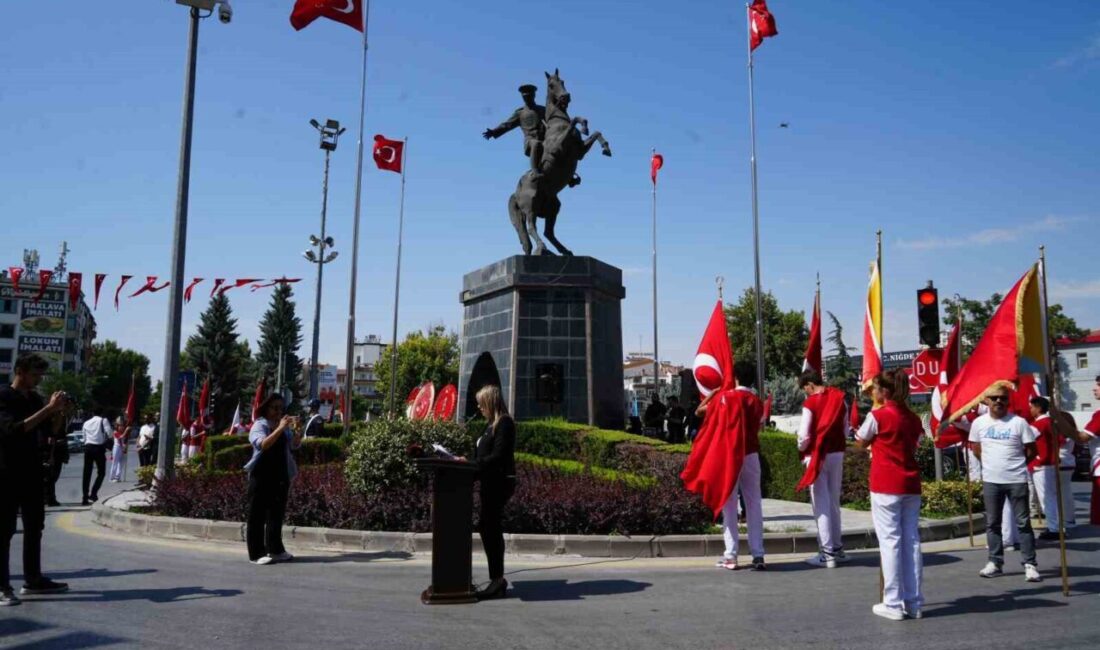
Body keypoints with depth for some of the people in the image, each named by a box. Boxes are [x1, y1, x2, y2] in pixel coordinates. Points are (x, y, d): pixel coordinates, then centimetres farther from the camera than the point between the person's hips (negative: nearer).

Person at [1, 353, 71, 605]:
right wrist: (48, 408, -26)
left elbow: (52, 431, 14)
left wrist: (60, 411, -4)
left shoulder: (35, 399, 12)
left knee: (35, 527, 11)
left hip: (31, 472, 8)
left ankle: (33, 580, 18)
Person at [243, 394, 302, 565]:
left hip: (281, 475, 6)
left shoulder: (285, 427, 9)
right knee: (257, 515, 0)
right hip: (261, 476, -6)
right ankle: (256, 554, 3)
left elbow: (295, 445, 0)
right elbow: (263, 444, -25)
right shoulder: (259, 425, -7)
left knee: (277, 513, 10)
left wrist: (296, 429, -17)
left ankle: (275, 550, 17)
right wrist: (279, 428, -32)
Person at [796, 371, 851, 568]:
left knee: (821, 504, -1)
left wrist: (801, 449, 6)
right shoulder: (839, 399, 6)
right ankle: (837, 548, 24)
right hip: (837, 453, 6)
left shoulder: (810, 403, -12)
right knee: (834, 501, 16)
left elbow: (804, 435, -12)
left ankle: (827, 553, -1)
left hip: (817, 455, -6)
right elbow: (845, 430, 10)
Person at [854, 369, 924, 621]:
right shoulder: (912, 418, 8)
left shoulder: (877, 416, -9)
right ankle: (914, 602, 15)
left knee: (890, 541, -1)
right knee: (911, 540, 9)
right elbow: (914, 445, 17)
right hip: (911, 486, 6)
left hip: (885, 486, -6)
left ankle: (894, 604, 2)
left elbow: (860, 444, 4)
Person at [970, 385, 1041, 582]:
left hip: (1017, 480, -3)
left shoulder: (1019, 422, -7)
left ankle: (1030, 564, 8)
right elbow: (975, 447, 15)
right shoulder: (978, 423, 1)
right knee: (992, 523, 9)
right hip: (991, 480, 3)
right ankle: (995, 562, 19)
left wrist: (1014, 463, 6)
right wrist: (992, 463, 11)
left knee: (1023, 523, 2)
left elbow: (1031, 451, 0)